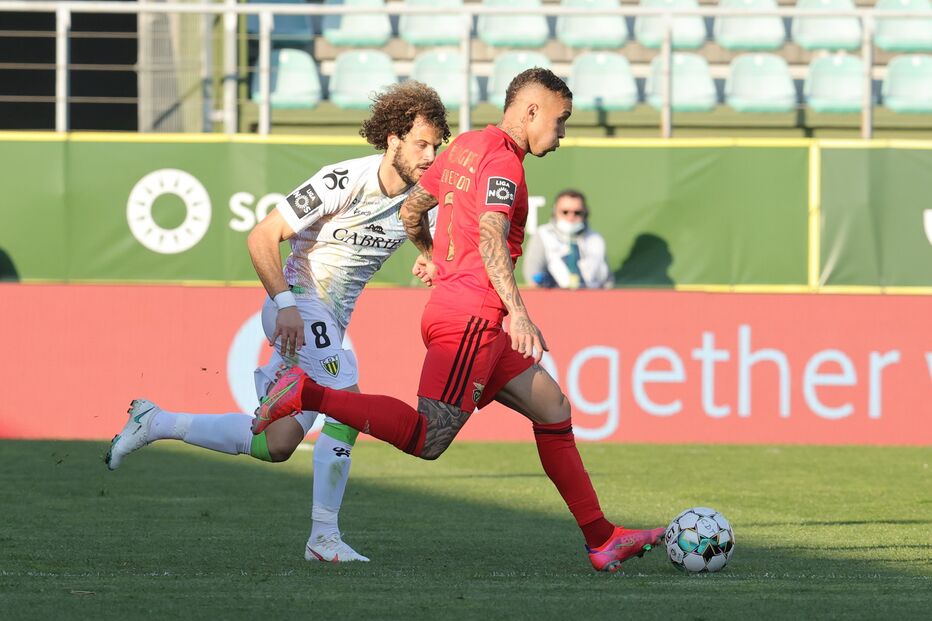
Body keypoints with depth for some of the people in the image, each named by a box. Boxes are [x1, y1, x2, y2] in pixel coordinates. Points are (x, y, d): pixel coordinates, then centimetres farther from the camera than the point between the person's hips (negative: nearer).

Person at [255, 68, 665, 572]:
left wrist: (432, 257, 46)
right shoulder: (503, 161, -10)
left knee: (552, 411, 11)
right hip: (472, 317, -11)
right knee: (427, 440, -17)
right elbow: (490, 237, -25)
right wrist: (517, 312, -33)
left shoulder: (465, 146, 18)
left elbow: (411, 207, 28)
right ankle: (308, 394, -16)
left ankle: (601, 538, 12)